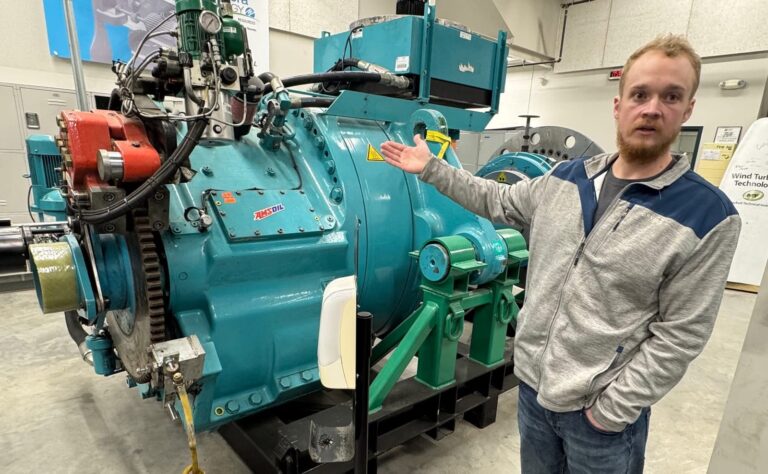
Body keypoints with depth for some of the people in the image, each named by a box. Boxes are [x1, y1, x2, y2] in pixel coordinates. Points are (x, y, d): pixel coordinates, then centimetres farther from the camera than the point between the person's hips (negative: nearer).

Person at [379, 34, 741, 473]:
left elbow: (680, 336, -14)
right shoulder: (565, 177, -2)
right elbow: (497, 202, 11)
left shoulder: (709, 216, -14)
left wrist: (612, 409, -13)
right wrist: (431, 168, 6)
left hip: (600, 411, -4)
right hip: (533, 385, 4)